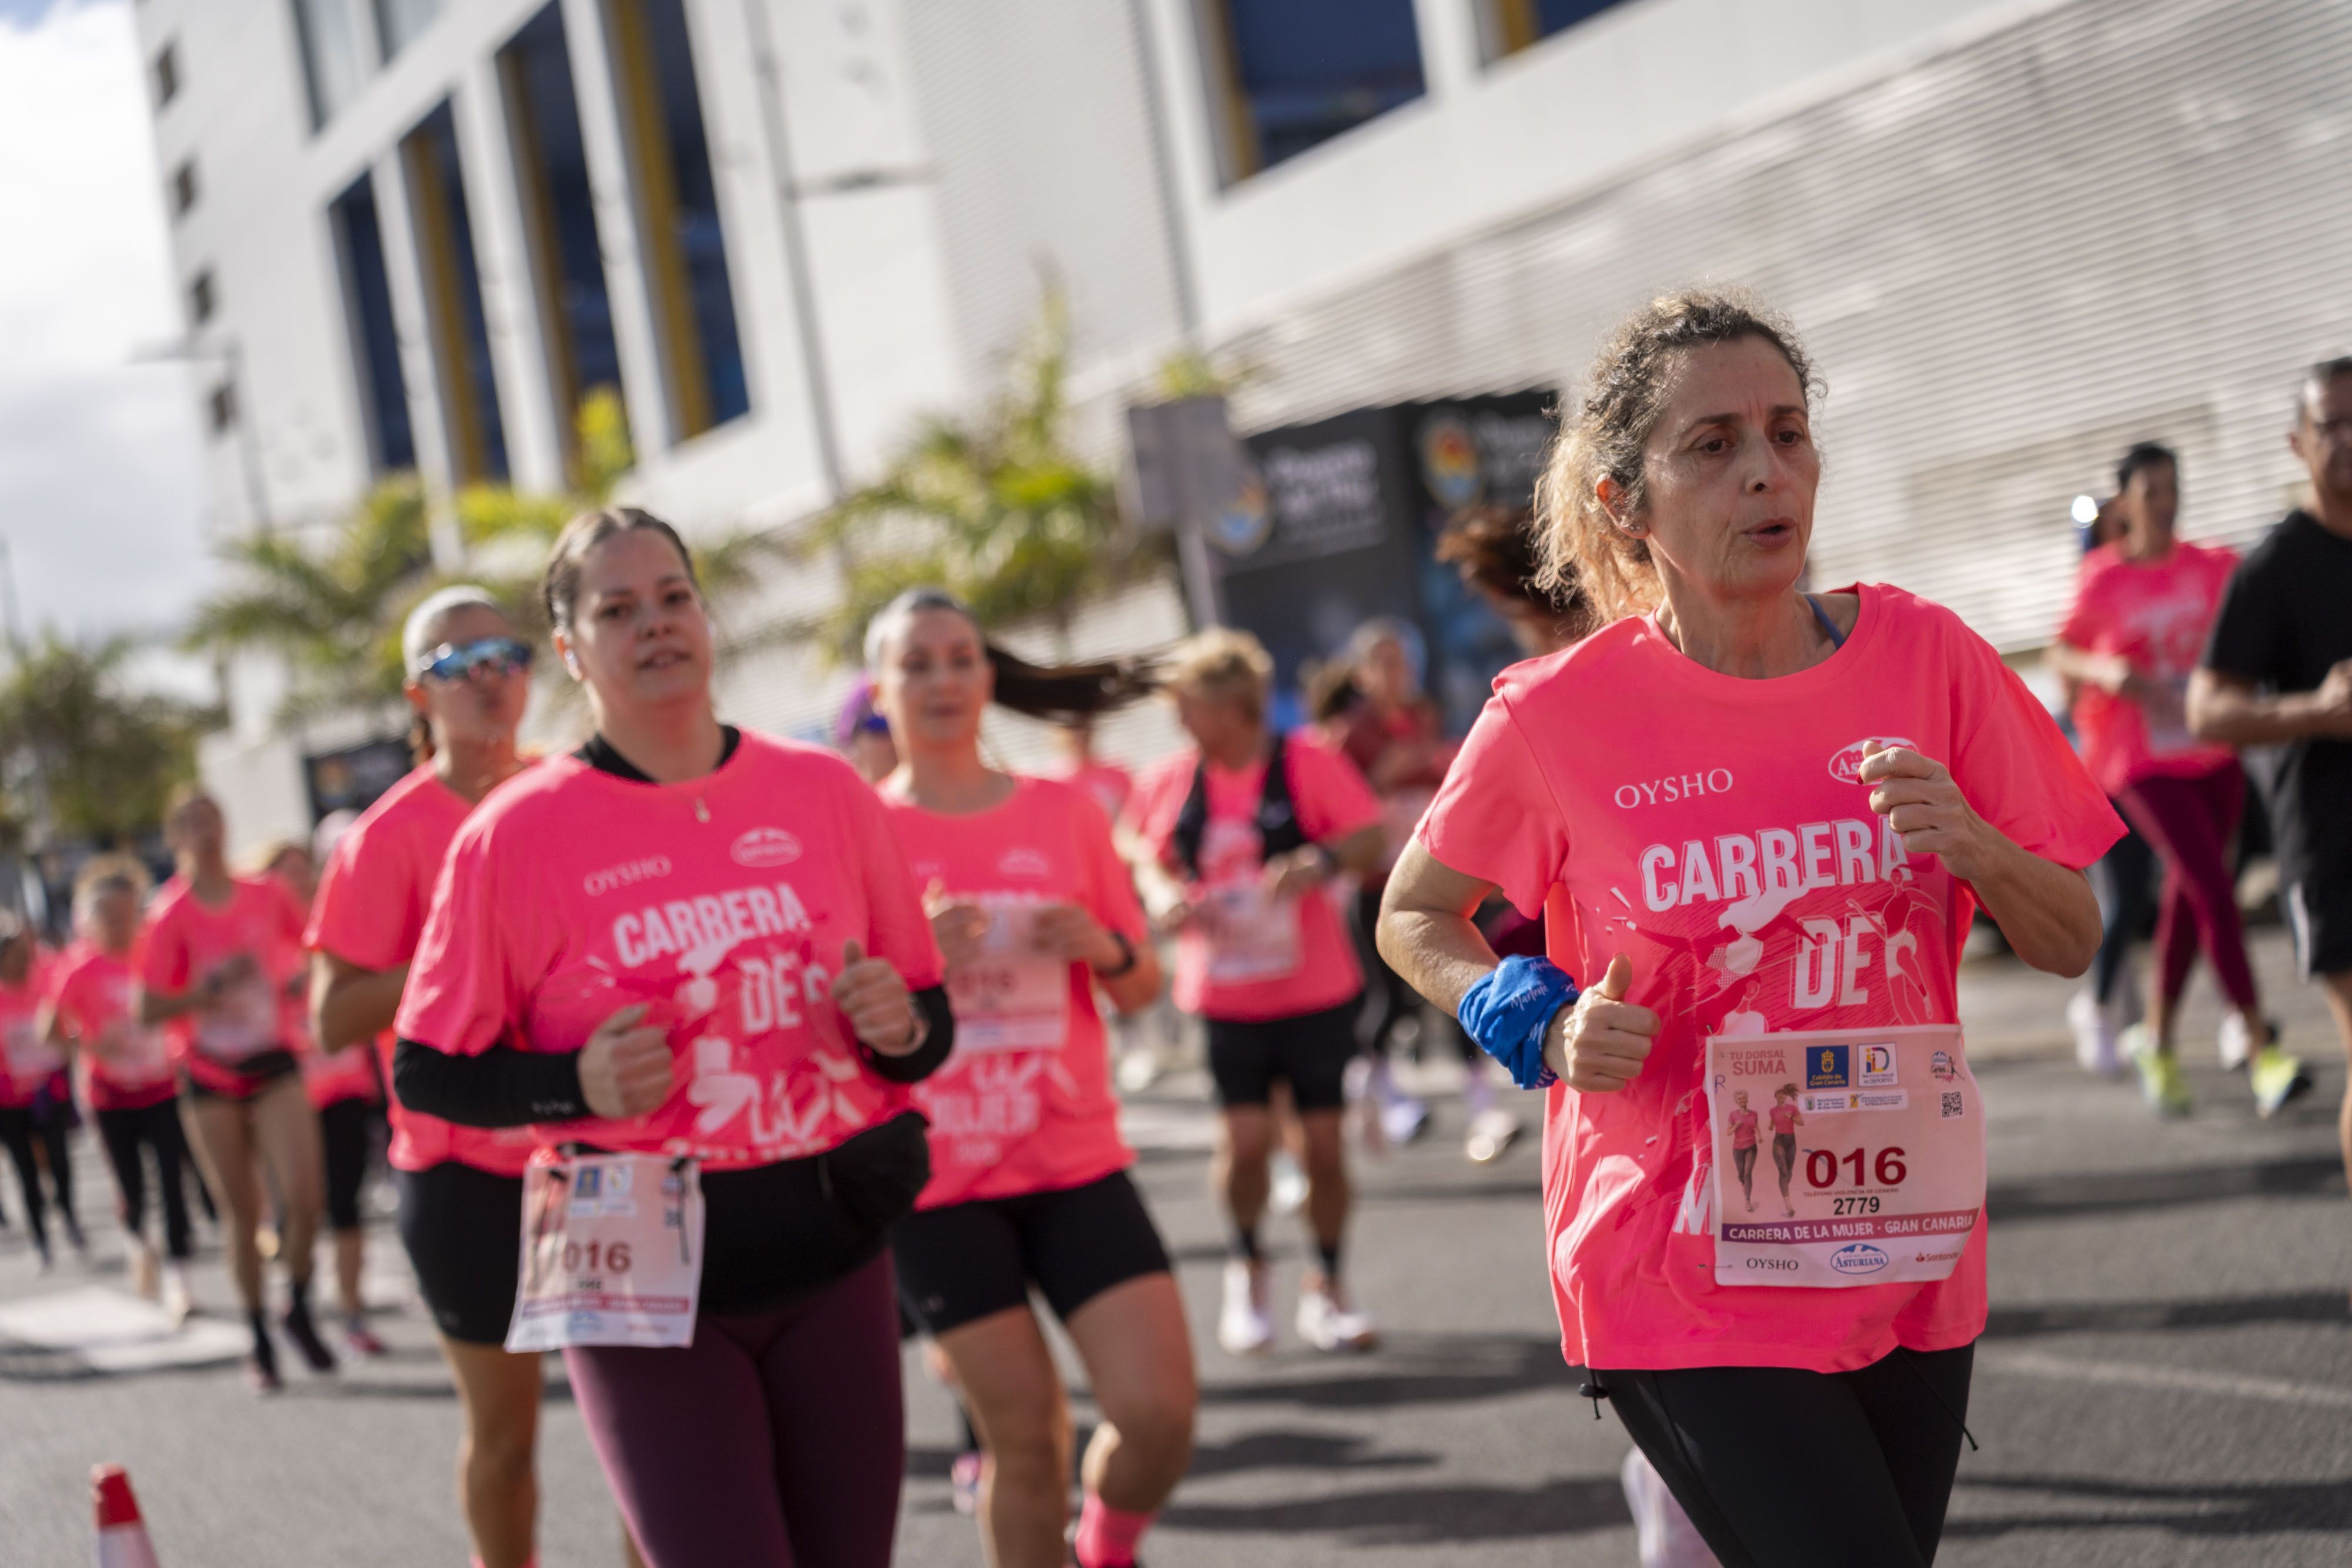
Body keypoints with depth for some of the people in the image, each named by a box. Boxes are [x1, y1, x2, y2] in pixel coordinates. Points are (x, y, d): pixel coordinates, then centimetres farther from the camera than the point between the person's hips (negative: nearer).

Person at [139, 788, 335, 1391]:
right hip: (209, 1077, -1)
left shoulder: (268, 895, -1)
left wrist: (301, 982, -3)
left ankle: (298, 1308, 12)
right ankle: (260, 1341, 20)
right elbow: (149, 1010, -11)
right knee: (244, 1215, 4)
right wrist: (214, 987, -23)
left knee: (303, 1199, -14)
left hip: (273, 1063, 1)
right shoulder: (172, 914, -8)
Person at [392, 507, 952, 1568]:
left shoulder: (826, 792, 4)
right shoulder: (515, 834, -5)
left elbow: (930, 1027, 13)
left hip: (829, 1250, 4)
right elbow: (426, 1073, 0)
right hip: (641, 1276, -3)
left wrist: (899, 1026, -10)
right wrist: (579, 1084, -17)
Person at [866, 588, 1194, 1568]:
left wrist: (1102, 947, -9)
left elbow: (1144, 987, 13)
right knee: (1026, 1434, -2)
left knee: (1161, 1414, -7)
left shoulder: (1066, 810, 7)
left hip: (1078, 1164, 2)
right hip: (938, 1183, -2)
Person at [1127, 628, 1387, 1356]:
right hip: (1224, 993, 1)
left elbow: (1370, 838, -8)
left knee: (1324, 1141, 1)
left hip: (1317, 989, -1)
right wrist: (1166, 897, -6)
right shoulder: (1168, 784, 2)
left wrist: (1323, 862, -28)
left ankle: (1327, 1286, 20)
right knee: (1245, 1137, -7)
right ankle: (1248, 1268, 19)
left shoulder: (1307, 764, -7)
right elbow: (1153, 861, 16)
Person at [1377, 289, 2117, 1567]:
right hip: (1682, 1279, -4)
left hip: (1908, 1259, 4)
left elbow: (2071, 944, 5)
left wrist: (1977, 852, -14)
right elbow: (1413, 919, 6)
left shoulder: (1923, 656, -2)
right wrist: (1543, 1027, -11)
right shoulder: (1558, 715, -9)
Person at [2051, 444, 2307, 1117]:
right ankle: (2261, 1049, -14)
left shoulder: (2212, 567, 1)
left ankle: (2157, 1039, 29)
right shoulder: (2102, 581, -7)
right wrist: (2108, 672, -18)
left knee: (2188, 894, 11)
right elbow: (2062, 652, 2)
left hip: (2213, 751, 4)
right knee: (2213, 887, -15)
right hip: (2143, 760, -4)